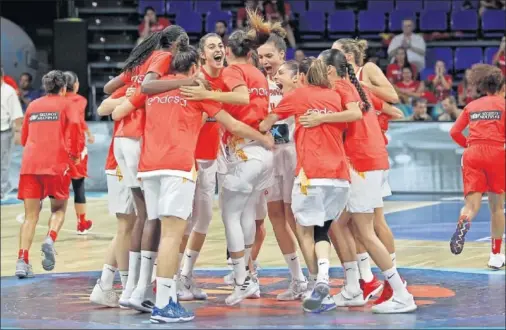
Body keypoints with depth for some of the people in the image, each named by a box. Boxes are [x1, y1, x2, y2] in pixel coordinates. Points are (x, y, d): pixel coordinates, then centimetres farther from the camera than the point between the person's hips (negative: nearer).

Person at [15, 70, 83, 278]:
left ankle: (22, 260, -11)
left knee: (31, 215, 4)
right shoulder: (64, 104, 7)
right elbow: (75, 129, -8)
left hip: (30, 164, 3)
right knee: (59, 208, 15)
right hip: (56, 163, -3)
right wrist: (75, 154, 7)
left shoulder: (33, 106, 18)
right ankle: (50, 239, -15)